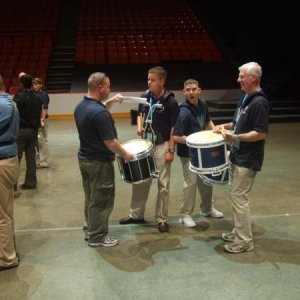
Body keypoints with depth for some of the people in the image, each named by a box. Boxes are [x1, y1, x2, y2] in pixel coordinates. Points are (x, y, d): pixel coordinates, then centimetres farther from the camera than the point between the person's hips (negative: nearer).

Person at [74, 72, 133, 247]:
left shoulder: (81, 106, 2)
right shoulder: (100, 113, -26)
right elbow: (110, 143, -23)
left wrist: (110, 101, 15)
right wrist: (125, 154, -7)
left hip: (84, 159, 9)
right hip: (100, 162, -9)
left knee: (91, 198, 21)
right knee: (102, 200, 5)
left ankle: (90, 230, 33)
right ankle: (98, 237, 16)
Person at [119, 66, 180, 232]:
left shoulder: (170, 102, -14)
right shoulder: (145, 96, 1)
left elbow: (174, 128, -11)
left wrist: (171, 150, -15)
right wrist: (139, 126, -2)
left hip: (162, 146, -5)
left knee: (163, 185, 3)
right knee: (140, 181, 13)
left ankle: (162, 219, 16)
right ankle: (136, 214, 28)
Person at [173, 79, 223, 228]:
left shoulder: (203, 104, -2)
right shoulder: (183, 112, -24)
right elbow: (176, 137, -26)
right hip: (188, 153, -7)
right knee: (191, 183, -4)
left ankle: (207, 208, 36)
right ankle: (185, 214, 11)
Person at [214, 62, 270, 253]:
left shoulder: (259, 103, -20)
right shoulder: (246, 98, 10)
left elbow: (262, 134, -23)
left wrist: (236, 137, -28)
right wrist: (227, 126, 9)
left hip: (248, 160, -10)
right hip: (238, 156, 10)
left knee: (239, 196, -5)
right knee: (237, 195, 17)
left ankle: (245, 241, 6)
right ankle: (239, 232, 30)